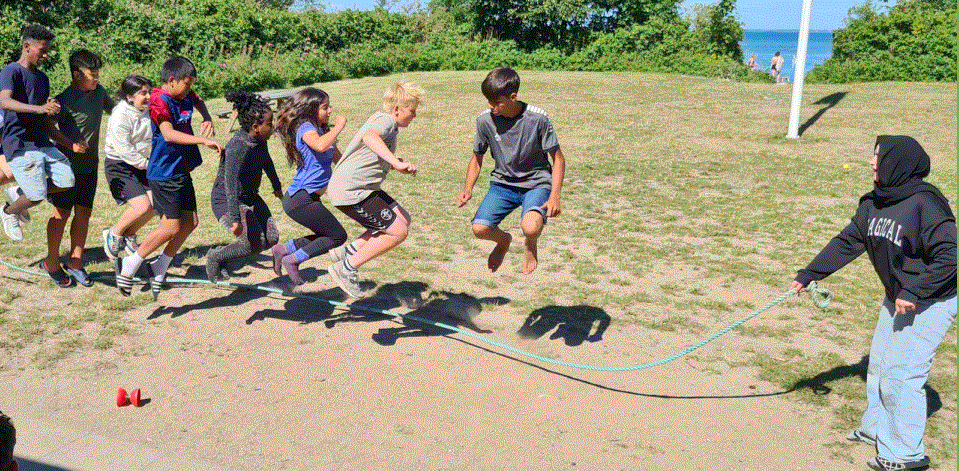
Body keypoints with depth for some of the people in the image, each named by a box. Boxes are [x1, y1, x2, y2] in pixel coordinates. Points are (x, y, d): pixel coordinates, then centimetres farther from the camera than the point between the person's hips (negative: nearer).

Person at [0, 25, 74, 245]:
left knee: (67, 181, -8)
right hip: (19, 145, -8)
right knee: (37, 197, -12)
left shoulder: (42, 78, 19)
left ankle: (19, 192, 16)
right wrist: (39, 108, -38)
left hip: (43, 144, 8)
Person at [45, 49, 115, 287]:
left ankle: (75, 263, 19)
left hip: (90, 165, 6)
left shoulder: (99, 91, 3)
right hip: (68, 165, -6)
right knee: (62, 213, 4)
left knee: (84, 213, 8)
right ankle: (52, 261, 21)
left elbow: (114, 109, 21)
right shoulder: (65, 100, -17)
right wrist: (71, 145, -23)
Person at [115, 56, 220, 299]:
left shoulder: (185, 96, 7)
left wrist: (207, 119, 11)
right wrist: (203, 140, -39)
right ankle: (129, 265, 11)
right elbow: (169, 134, -33)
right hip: (164, 173, -9)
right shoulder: (159, 101, -18)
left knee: (190, 222, 9)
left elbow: (199, 103, 32)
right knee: (171, 226, -7)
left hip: (182, 170, 9)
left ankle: (159, 267, 23)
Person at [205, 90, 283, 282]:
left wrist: (277, 185, 32)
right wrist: (236, 219, -43)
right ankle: (215, 257, 9)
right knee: (255, 243, -17)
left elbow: (266, 161, 18)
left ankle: (224, 254, 18)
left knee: (271, 238, -1)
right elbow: (230, 182, -37)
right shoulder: (238, 148, -29)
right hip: (226, 200, -9)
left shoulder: (259, 138, -2)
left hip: (249, 196, 9)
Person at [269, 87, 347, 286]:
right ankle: (292, 260, 2)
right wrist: (338, 127, -24)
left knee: (327, 236, 16)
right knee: (337, 236, -5)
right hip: (301, 199, -10)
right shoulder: (306, 128, -13)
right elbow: (320, 145, -37)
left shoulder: (322, 130, 16)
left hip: (308, 198, 10)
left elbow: (340, 159, 23)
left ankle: (283, 249, 21)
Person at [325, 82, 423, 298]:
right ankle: (347, 268, -1)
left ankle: (348, 252, 13)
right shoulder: (385, 121, -15)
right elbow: (370, 137, -41)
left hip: (360, 188, 11)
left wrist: (399, 163, 25)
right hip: (350, 192, -11)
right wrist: (396, 162, -50)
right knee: (398, 231, -10)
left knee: (403, 219, 12)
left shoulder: (383, 121, 18)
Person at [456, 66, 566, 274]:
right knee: (479, 228, -20)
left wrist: (554, 197, -20)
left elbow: (558, 158, -8)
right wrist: (468, 190, -10)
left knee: (530, 228, -33)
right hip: (503, 183, 3)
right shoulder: (485, 120, -9)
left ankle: (530, 245, 8)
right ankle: (503, 240, 18)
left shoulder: (537, 118, -18)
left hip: (536, 184, -3)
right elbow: (477, 159, 7)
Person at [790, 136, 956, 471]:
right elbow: (848, 242, 6)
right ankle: (876, 429, 35)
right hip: (898, 298, 8)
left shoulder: (925, 204, -26)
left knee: (901, 372, -6)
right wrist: (809, 275, 3)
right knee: (879, 364, 16)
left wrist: (914, 293, -29)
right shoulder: (874, 203, -1)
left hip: (932, 302, -8)